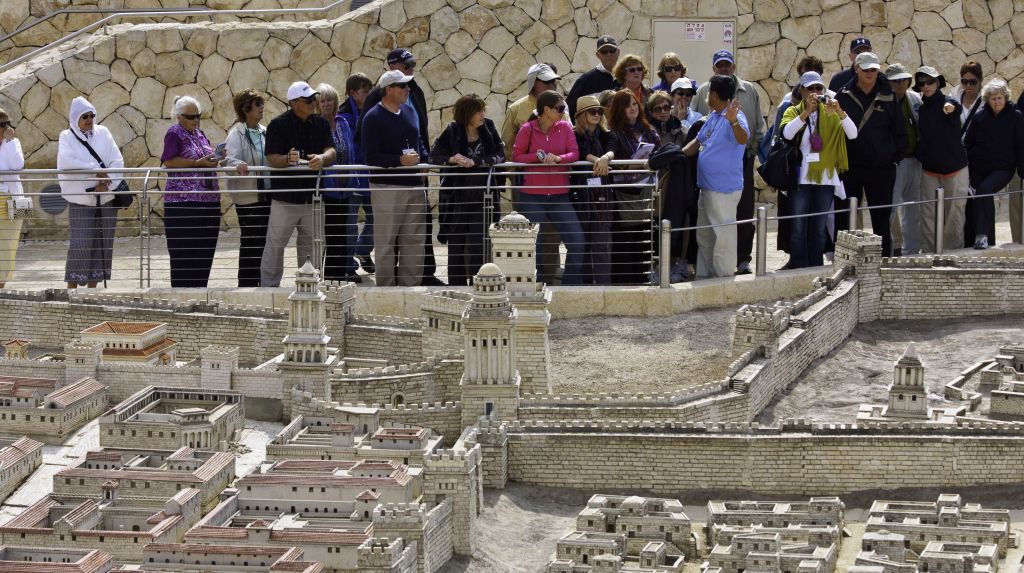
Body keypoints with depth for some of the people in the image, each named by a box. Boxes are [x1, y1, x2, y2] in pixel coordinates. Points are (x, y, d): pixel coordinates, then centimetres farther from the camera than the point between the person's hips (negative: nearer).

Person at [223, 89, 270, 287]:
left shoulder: (264, 132, 11)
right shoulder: (237, 133, -10)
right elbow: (231, 159, -23)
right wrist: (239, 164, -43)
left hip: (267, 194, 6)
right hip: (248, 195, -6)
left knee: (266, 241, 10)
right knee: (250, 241, -2)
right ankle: (247, 283, 5)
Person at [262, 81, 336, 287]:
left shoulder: (320, 124, 7)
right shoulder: (278, 125, -7)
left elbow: (332, 152, -1)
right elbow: (271, 159, -12)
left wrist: (322, 158, -24)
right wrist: (288, 159, -33)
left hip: (312, 196, 5)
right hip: (285, 197, -5)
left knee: (310, 245, 13)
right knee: (275, 244, -2)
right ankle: (269, 287, 4)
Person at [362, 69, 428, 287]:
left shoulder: (409, 112, 13)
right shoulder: (373, 118, -9)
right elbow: (371, 156, -15)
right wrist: (400, 161, -22)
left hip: (414, 186, 7)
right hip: (387, 187, -7)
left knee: (414, 242, 8)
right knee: (386, 243, -1)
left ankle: (410, 285, 15)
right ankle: (386, 287, 4)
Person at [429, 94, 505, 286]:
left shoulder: (488, 128, 1)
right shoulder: (452, 132, -2)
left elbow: (499, 154, -5)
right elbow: (434, 155, -2)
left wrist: (475, 162, -17)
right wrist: (452, 159, -20)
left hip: (481, 195, 0)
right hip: (456, 196, 0)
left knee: (478, 241, -6)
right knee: (456, 241, 6)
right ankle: (457, 285, 15)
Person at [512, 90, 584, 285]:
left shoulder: (565, 127, 5)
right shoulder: (527, 129, -4)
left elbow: (574, 153, 0)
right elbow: (516, 156, -2)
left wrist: (558, 158, -19)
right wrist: (538, 156, -16)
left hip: (559, 195, 3)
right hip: (532, 197, -3)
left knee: (577, 241, -4)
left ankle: (571, 284, 9)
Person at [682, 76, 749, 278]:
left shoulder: (734, 117, -17)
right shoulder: (712, 117, 12)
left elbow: (743, 139, -35)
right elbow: (698, 142, 21)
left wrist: (734, 122, -53)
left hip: (724, 189, -10)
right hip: (707, 186, 10)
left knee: (723, 236, -5)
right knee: (704, 236, 18)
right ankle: (704, 276, 28)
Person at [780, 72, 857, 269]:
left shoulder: (830, 113, 9)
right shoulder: (793, 111, 2)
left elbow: (852, 134, -6)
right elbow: (787, 133, -19)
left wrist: (840, 112, -22)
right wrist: (806, 111, -28)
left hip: (825, 178, 3)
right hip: (801, 178, -3)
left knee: (819, 228, 8)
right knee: (798, 228, -5)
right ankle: (798, 269, -2)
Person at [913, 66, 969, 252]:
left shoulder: (949, 103, -9)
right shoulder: (921, 110, 8)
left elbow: (954, 106, -34)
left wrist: (950, 107, -55)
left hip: (954, 168, -4)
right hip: (929, 169, 4)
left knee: (954, 212, -1)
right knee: (928, 214, 2)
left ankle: (955, 250, 7)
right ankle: (928, 252, 6)